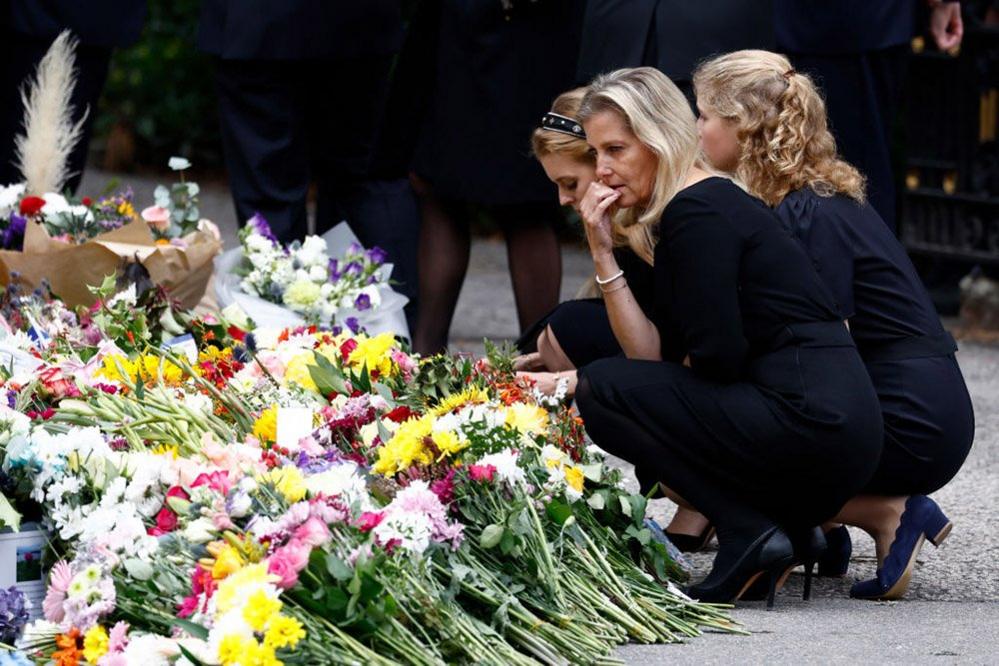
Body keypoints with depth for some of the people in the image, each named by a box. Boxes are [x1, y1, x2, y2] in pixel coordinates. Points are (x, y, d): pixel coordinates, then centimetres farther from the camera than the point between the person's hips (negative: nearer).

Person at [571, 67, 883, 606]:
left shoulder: (700, 213, -10)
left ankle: (750, 536, -9)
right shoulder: (676, 216, 19)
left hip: (811, 420, -10)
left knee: (601, 391, -5)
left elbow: (718, 357, -15)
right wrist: (603, 254, 7)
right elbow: (655, 357, 13)